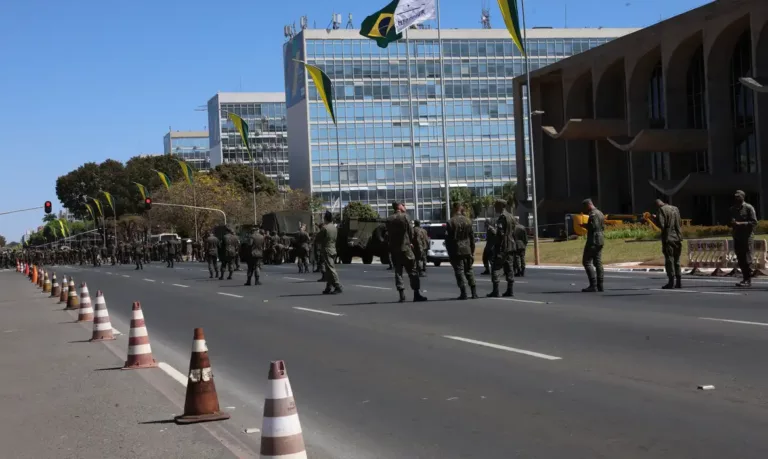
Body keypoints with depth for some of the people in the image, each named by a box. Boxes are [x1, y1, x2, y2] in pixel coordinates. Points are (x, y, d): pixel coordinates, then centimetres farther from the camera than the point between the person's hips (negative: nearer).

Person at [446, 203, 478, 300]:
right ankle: (474, 293, 12)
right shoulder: (468, 221, 5)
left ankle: (464, 293, -7)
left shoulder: (451, 223, -9)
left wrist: (449, 252, -1)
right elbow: (472, 238, 8)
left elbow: (448, 239, -9)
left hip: (456, 251, -4)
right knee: (469, 270, 14)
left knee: (459, 271, -1)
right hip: (467, 250, 4)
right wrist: (472, 252, 14)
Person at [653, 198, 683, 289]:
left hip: (668, 238, -6)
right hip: (677, 238, 6)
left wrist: (656, 218, 0)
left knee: (669, 260, -2)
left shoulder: (662, 210, -8)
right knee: (677, 261, 12)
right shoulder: (675, 209, 12)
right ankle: (679, 282, 11)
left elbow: (661, 225, -16)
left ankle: (671, 282, -5)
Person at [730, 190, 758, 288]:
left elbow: (754, 223, -9)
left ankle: (748, 280, -7)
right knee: (740, 259, 6)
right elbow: (731, 222, 25)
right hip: (737, 237, 6)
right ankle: (745, 278, 13)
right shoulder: (733, 209, 15)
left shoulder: (749, 208, -4)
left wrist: (740, 223, -17)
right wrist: (732, 223, 0)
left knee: (747, 259, -8)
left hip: (747, 237, -6)